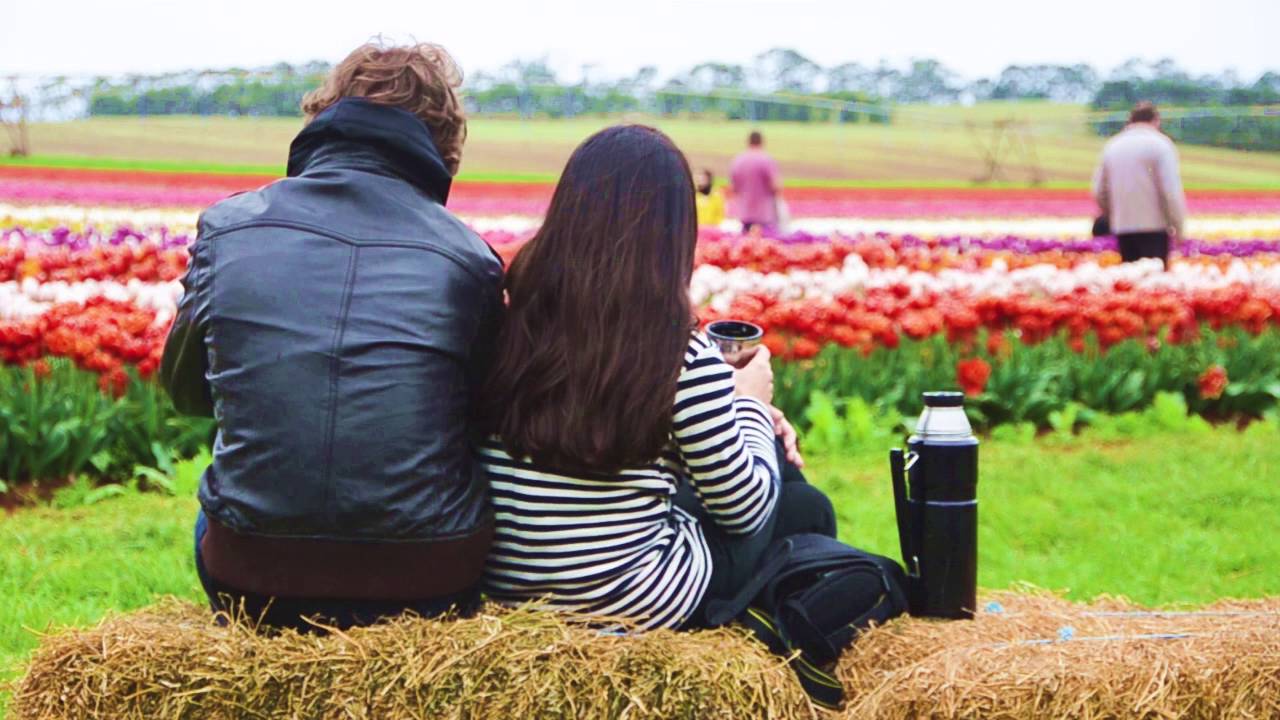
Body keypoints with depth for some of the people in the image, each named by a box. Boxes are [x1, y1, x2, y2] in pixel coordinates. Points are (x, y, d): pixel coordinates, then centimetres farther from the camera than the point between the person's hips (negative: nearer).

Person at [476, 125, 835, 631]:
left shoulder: (507, 321, -5)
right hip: (639, 607, -6)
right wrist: (749, 403, 11)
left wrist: (737, 411, 17)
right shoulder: (682, 355, -19)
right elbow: (745, 511, -6)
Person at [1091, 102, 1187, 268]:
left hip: (1121, 227, 5)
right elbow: (1171, 190, -12)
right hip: (1153, 225, -5)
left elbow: (1099, 191, 12)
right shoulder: (1160, 143, -4)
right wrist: (1178, 225, -6)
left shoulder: (1112, 145, 13)